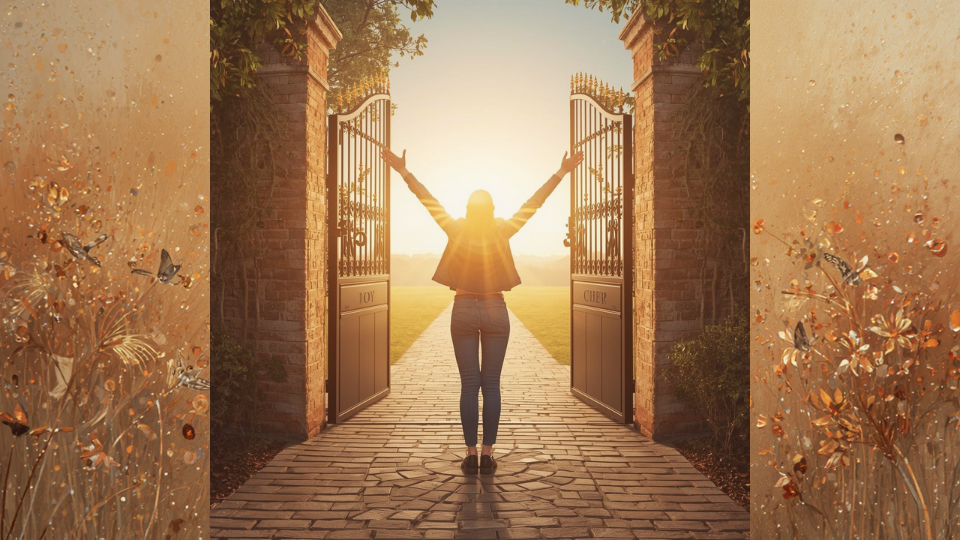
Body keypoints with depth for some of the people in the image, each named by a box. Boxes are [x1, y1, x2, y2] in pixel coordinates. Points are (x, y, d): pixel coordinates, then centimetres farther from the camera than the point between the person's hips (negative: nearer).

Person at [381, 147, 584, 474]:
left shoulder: (456, 230, -6)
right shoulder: (503, 231, -5)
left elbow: (428, 200, -1)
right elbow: (535, 202, -2)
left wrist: (404, 171, 5)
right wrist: (561, 173, 3)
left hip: (463, 310, 0)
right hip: (495, 310, 0)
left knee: (469, 385, 3)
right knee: (491, 385, 3)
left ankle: (471, 455, 3)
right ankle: (488, 454, 5)